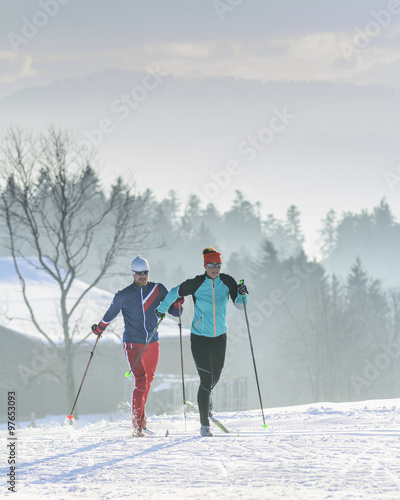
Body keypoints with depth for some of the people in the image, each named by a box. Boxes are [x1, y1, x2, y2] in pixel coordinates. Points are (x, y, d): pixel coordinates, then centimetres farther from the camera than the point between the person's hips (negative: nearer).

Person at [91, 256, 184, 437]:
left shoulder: (158, 289, 1)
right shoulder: (123, 296, -7)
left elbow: (174, 311, 3)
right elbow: (110, 314, 9)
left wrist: (177, 303, -18)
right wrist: (99, 329, 19)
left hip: (152, 344, 4)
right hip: (133, 344, -4)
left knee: (148, 381, 15)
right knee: (141, 382, -16)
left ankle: (140, 416, 35)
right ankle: (137, 426, -16)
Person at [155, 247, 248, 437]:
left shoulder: (227, 282, -6)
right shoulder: (197, 284, -14)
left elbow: (240, 305, -5)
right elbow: (176, 292, 2)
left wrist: (242, 295, -26)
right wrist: (162, 308, 11)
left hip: (220, 336, 4)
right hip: (200, 337, -4)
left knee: (215, 376, 20)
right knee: (206, 379, -10)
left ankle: (206, 396, 55)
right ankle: (204, 424, -1)